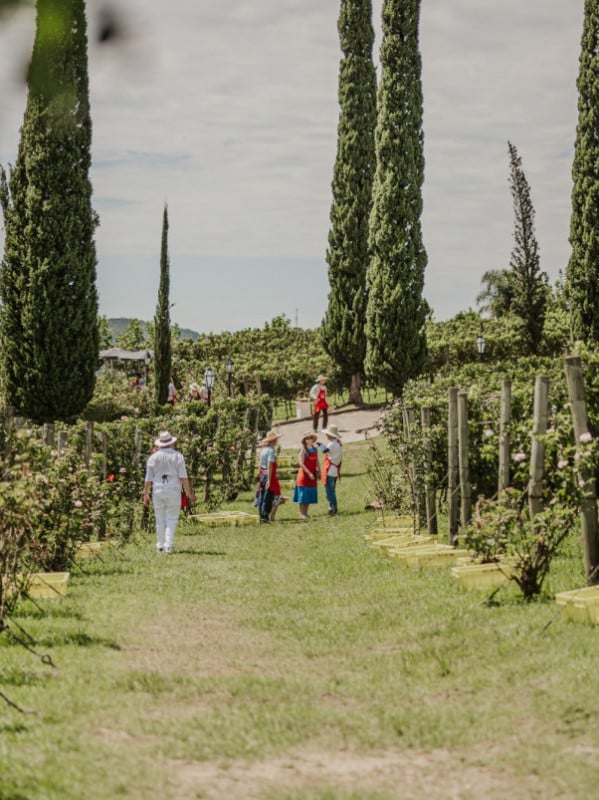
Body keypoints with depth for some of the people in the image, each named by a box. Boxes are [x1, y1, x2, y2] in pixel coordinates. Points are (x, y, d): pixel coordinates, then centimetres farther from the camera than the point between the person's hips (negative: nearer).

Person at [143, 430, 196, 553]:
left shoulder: (153, 457, 3)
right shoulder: (177, 456, -2)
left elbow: (148, 478, 3)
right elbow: (183, 476, -7)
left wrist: (146, 494, 10)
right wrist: (189, 493, -3)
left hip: (158, 491, 2)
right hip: (173, 490, -2)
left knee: (160, 520, 10)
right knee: (171, 519, 1)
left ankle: (160, 546, 14)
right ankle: (168, 546, -11)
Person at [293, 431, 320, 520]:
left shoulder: (315, 449, 9)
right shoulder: (303, 450, -10)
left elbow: (317, 462, 15)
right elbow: (301, 463, -16)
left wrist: (318, 471, 3)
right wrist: (309, 473, -21)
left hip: (312, 475, 7)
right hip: (304, 474, -7)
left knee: (310, 495, 9)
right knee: (303, 494, -6)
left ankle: (305, 513, 18)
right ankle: (302, 513, -3)